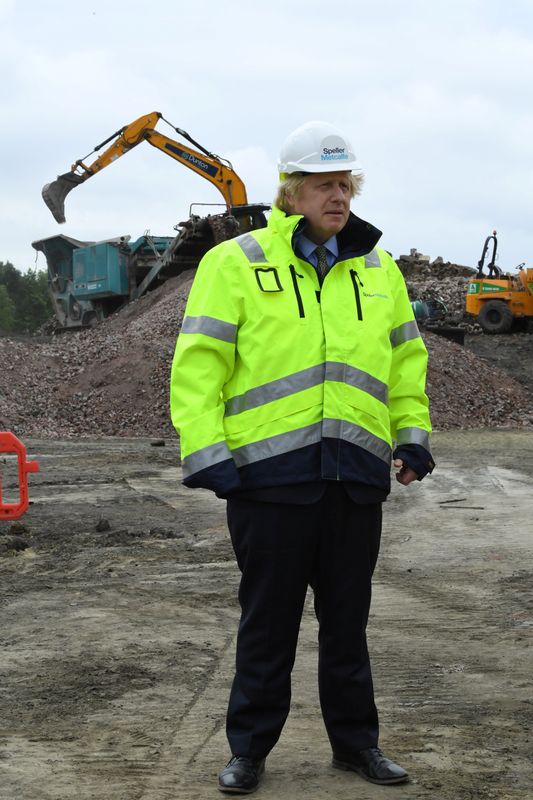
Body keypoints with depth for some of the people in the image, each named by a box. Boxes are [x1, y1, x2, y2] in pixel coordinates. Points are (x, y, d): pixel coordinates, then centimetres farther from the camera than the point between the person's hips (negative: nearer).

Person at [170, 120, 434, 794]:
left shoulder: (378, 269, 14)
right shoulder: (236, 263, 0)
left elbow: (406, 358, 22)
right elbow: (198, 362, -3)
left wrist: (413, 433, 12)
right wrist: (205, 453, -10)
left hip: (356, 473, 4)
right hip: (269, 471, -4)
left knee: (347, 617, 12)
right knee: (268, 619, 5)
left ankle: (355, 739, 24)